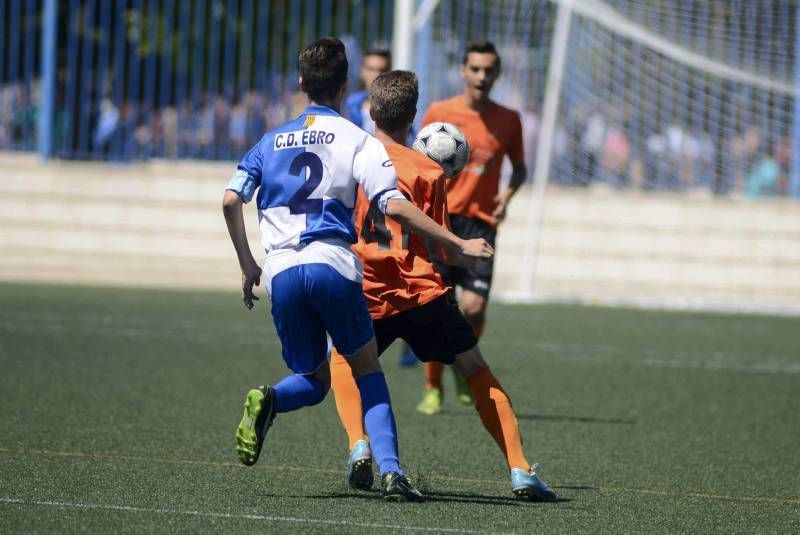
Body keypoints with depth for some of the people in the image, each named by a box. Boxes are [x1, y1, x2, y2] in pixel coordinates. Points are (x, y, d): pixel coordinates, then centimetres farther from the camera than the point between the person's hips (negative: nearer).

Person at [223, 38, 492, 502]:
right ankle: (390, 471, -4)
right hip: (333, 264, -3)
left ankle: (268, 400, -18)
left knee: (314, 380, 17)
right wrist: (458, 245, -3)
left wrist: (249, 265, 19)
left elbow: (231, 199, 9)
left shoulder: (272, 141, 18)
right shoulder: (357, 140, 4)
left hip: (282, 272, 3)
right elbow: (394, 205, -8)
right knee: (367, 368, 13)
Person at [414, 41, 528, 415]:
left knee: (474, 307, -12)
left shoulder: (508, 120, 5)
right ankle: (432, 389, 9)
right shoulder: (439, 113, 1)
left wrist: (507, 195, -2)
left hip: (481, 222, 1)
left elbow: (519, 167, 18)